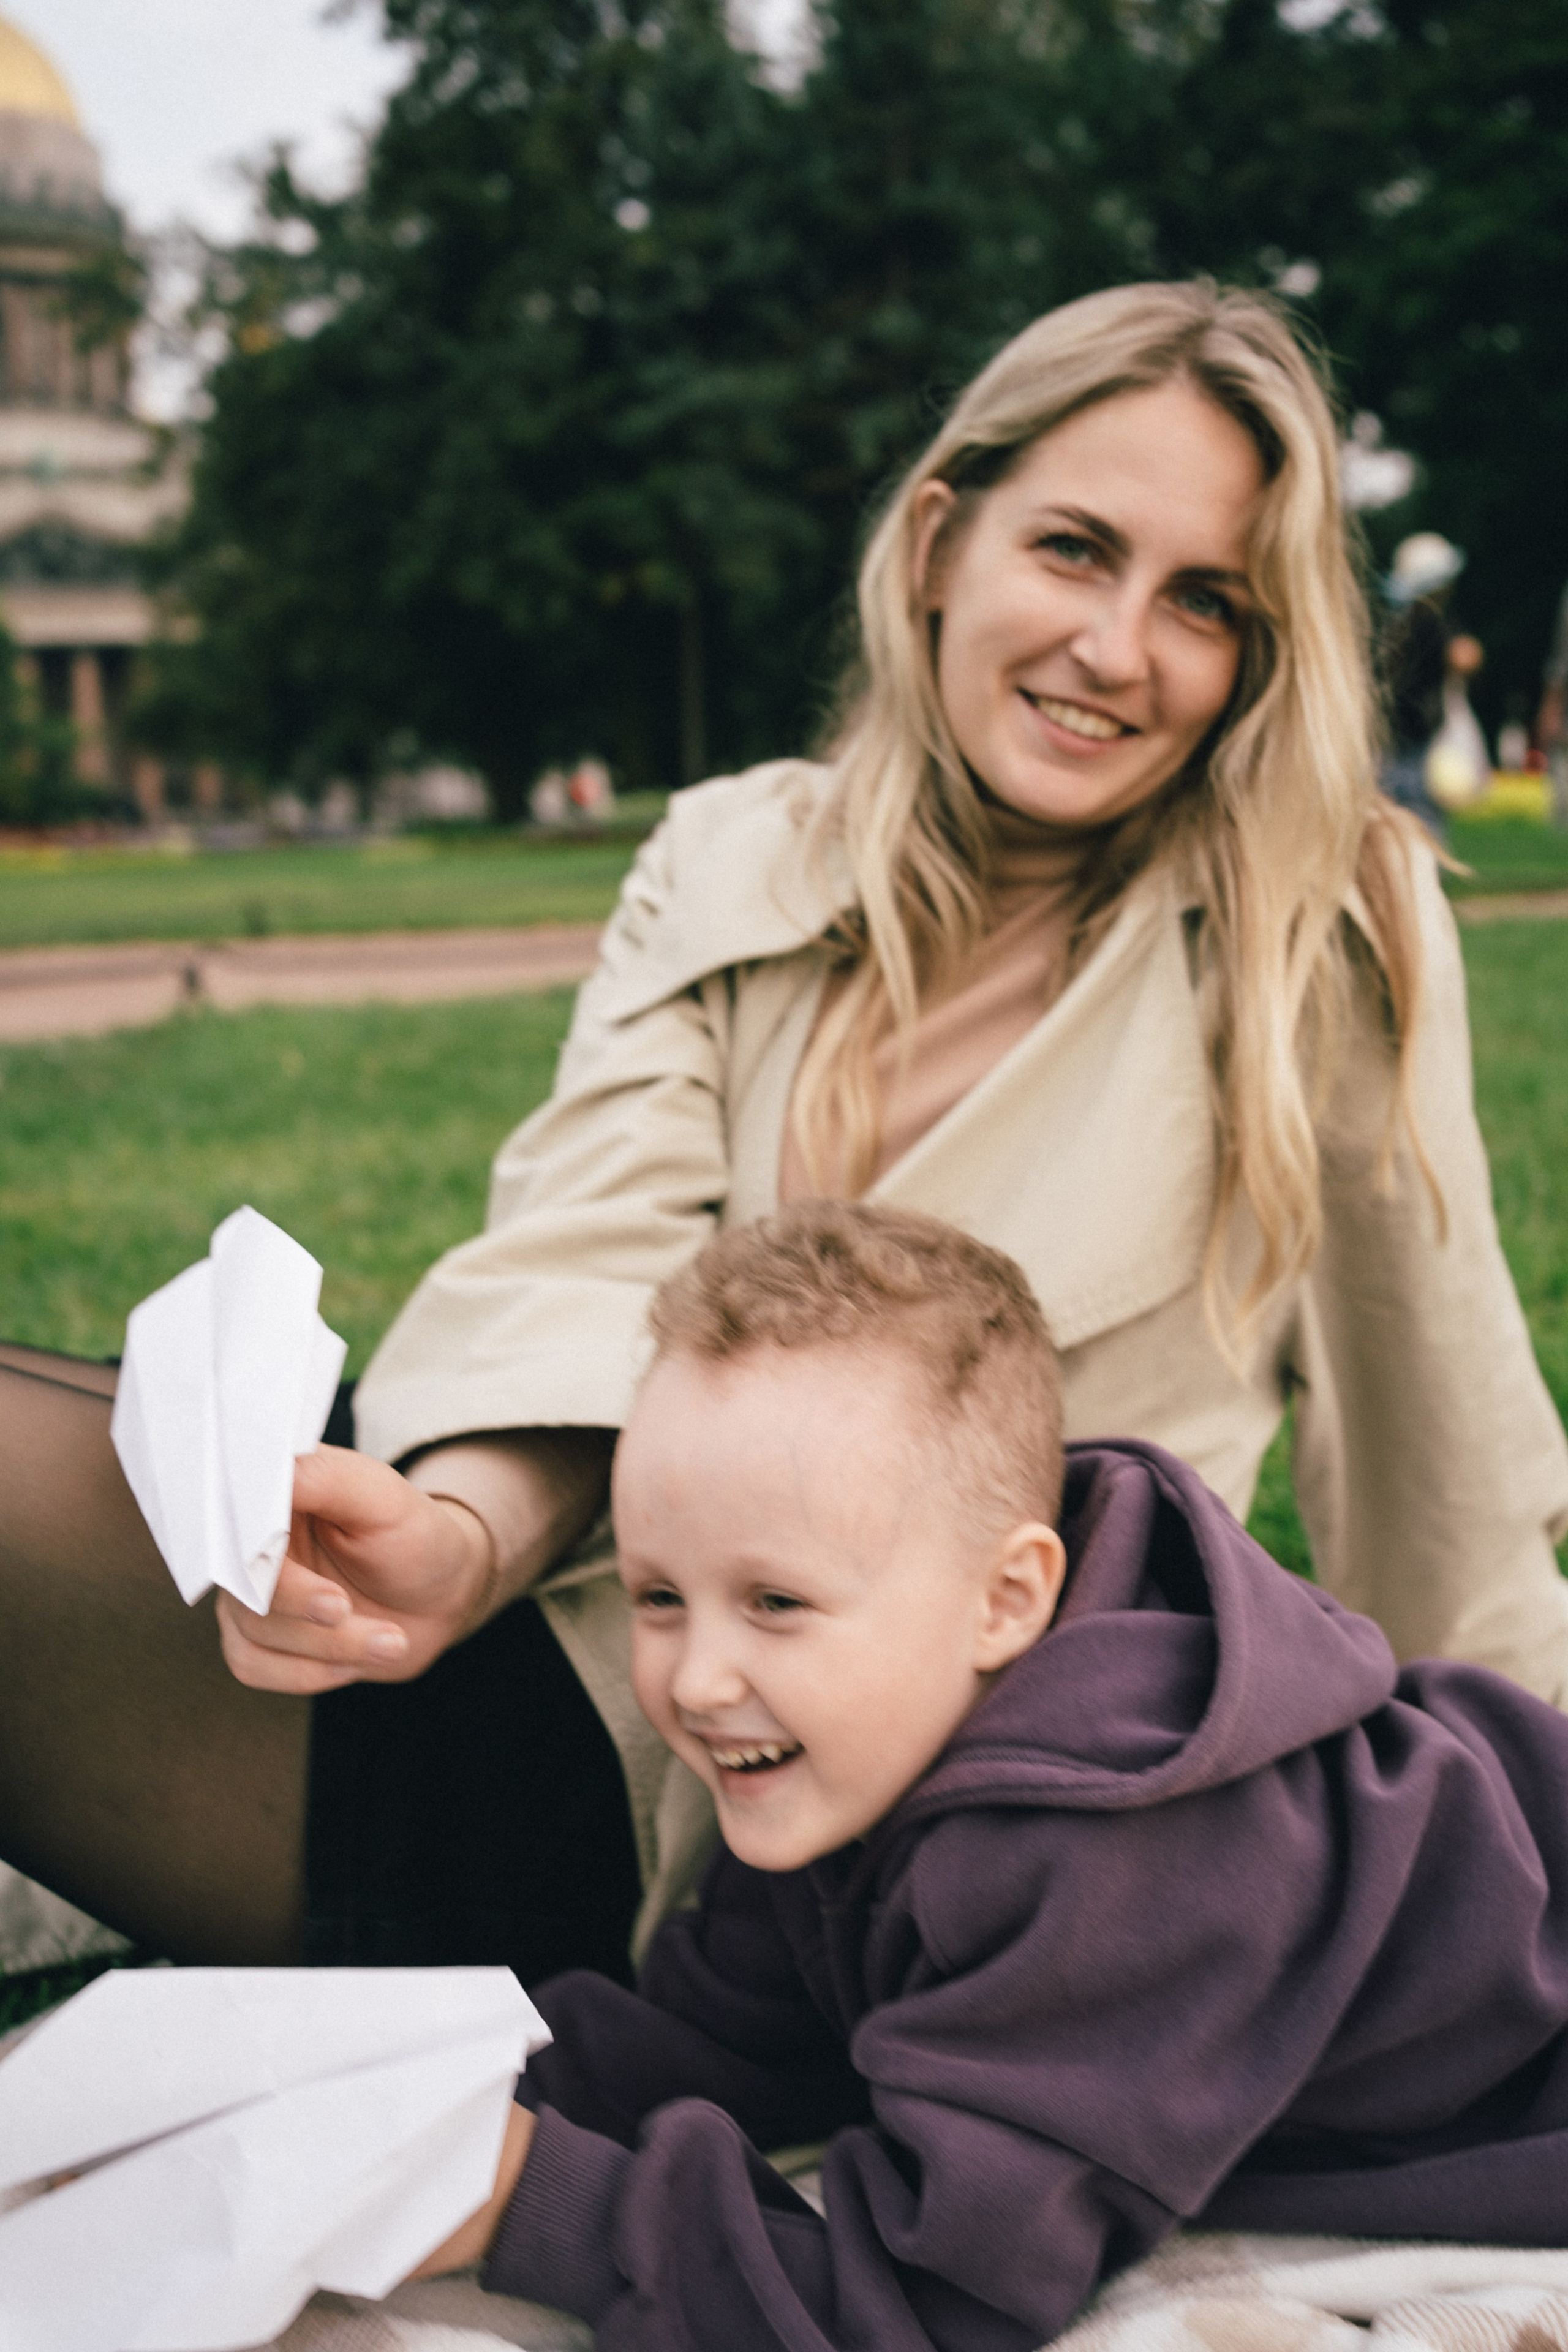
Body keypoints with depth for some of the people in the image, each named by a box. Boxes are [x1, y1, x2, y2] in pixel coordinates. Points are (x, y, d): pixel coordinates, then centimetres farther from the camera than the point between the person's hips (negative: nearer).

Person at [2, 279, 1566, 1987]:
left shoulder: (1334, 932, -1)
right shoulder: (725, 865, 8)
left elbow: (1430, 1442, 6)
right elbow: (587, 1260, -6)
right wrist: (463, 1535, -26)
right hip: (600, 1683, 3)